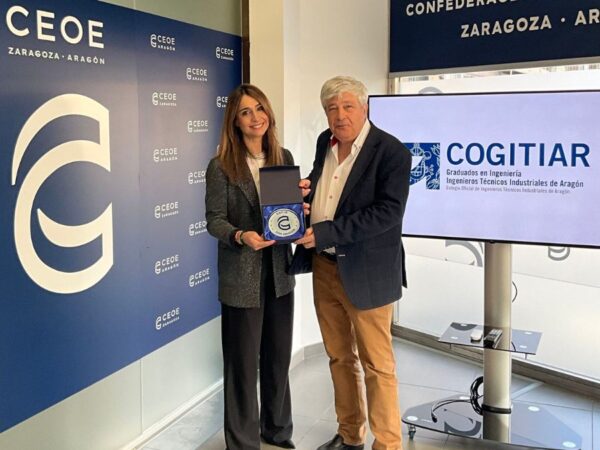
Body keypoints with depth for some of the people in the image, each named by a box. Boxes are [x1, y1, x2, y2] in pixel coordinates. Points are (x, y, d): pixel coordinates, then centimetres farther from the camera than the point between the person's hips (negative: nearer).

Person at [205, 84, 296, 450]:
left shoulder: (284, 157, 5)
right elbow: (215, 220, -10)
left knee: (279, 357, 17)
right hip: (242, 276, -5)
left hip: (279, 272, 5)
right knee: (243, 363, 6)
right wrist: (241, 236, -28)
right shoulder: (221, 166, -9)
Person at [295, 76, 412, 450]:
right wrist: (306, 188, -2)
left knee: (377, 364, 4)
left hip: (365, 272, -7)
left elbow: (388, 212, -22)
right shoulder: (325, 142, 7)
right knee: (339, 357, 18)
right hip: (325, 267, 7)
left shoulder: (392, 151, -14)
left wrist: (324, 232, -25)